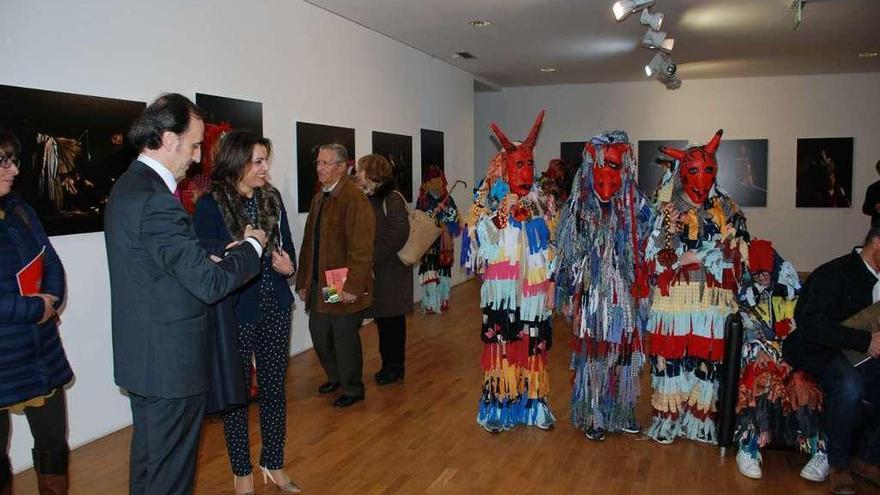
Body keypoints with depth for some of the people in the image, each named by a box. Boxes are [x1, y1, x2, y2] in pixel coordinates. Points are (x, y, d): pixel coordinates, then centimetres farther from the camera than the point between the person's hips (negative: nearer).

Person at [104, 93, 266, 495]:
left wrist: (227, 251, 3)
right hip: (170, 362, -10)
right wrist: (252, 245, -9)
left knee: (150, 456, 24)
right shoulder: (156, 201, -24)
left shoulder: (129, 186, 8)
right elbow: (209, 283, -24)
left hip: (142, 356, 10)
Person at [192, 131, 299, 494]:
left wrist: (289, 267, -8)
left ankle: (273, 464, 30)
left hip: (275, 309, 5)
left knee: (274, 386, 13)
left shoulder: (272, 198, 3)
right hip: (235, 313, -4)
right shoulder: (211, 205, -12)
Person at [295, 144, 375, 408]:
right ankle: (335, 377, 39)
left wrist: (352, 287, -22)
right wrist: (303, 281, 14)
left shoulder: (355, 200, -15)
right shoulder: (319, 198, 13)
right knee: (319, 333, 16)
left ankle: (352, 389, 25)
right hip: (318, 285, 8)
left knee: (345, 337, 5)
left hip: (343, 287, -8)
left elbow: (361, 249, -20)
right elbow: (309, 243, 16)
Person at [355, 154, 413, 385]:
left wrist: (374, 258, -19)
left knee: (392, 318, 4)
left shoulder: (392, 199, -12)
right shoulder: (365, 199, 9)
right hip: (373, 271, 6)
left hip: (391, 272, -6)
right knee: (381, 318, 13)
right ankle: (388, 364, 25)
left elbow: (399, 234, -19)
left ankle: (395, 366, 17)